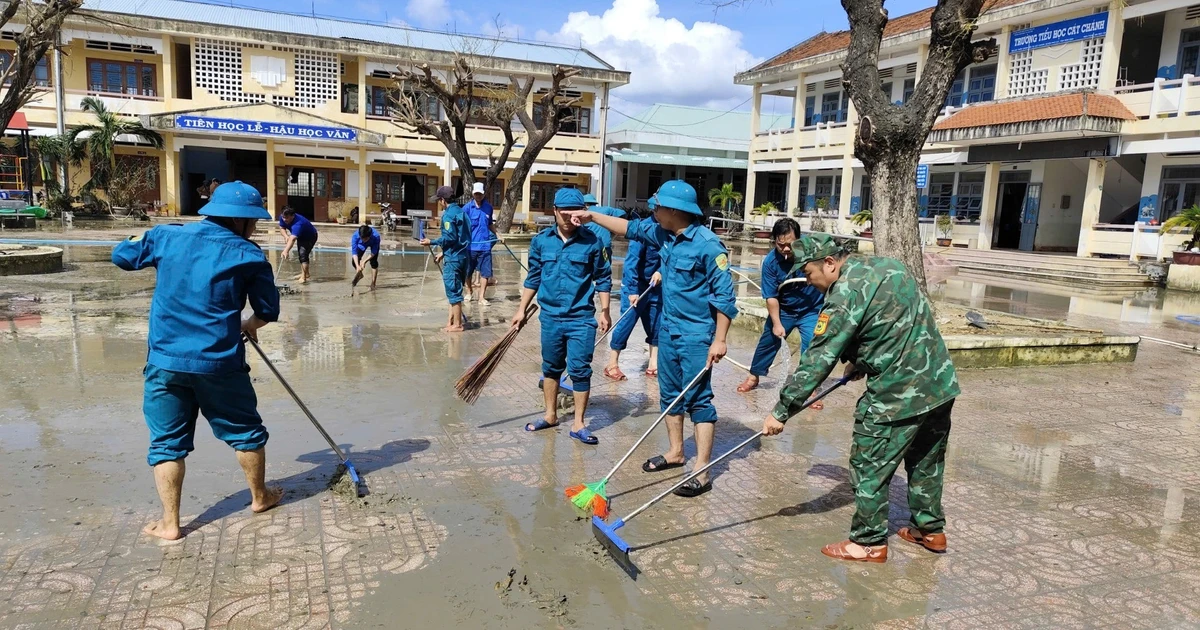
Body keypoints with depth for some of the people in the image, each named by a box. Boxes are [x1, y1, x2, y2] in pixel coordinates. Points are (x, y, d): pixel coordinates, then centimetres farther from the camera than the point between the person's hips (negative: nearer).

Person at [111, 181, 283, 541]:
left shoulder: (166, 236, 3)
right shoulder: (248, 255, -4)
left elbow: (121, 256, 18)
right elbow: (268, 311, 2)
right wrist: (249, 325, 23)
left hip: (165, 361, 3)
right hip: (219, 363, -2)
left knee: (167, 442, 12)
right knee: (245, 431, 17)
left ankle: (170, 524, 16)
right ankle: (260, 497, 32)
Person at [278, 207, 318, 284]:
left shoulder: (297, 224, -45)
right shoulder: (282, 218, -21)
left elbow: (292, 239, -57)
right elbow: (282, 228, -4)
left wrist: (286, 251, -68)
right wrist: (286, 236, -26)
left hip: (310, 237, -9)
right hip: (301, 237, 9)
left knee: (303, 255, -26)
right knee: (300, 255, 20)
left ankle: (304, 277, -29)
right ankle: (305, 274, 36)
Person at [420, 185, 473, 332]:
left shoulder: (448, 215, -13)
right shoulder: (461, 212, 15)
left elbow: (450, 237, -19)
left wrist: (432, 242, -11)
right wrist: (443, 252, 22)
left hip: (453, 259, -9)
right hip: (464, 256, 9)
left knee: (453, 291, -2)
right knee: (455, 290, 15)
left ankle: (457, 325, 4)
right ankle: (452, 321, 21)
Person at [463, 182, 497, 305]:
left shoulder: (488, 207, 6)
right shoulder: (467, 207, -5)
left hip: (485, 245, 2)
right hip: (470, 245, -2)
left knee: (485, 272, -1)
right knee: (468, 272, 13)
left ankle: (482, 297, 8)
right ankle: (468, 292, 35)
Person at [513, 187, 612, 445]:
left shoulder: (592, 242, -6)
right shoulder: (541, 240, 1)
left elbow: (603, 279, 1)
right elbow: (533, 278, 10)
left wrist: (604, 312, -3)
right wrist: (522, 310, 10)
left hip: (582, 318, -3)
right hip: (550, 317, 3)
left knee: (580, 370, 0)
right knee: (551, 368, 16)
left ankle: (578, 424, 12)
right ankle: (551, 415, 32)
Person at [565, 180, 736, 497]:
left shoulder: (708, 244, -20)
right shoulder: (663, 234, 3)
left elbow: (724, 295, -18)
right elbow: (630, 228, 21)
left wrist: (720, 339, -20)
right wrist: (593, 216, 22)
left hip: (696, 334, -8)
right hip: (668, 328, 8)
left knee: (698, 399, -5)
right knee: (670, 394, 16)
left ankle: (702, 473, 1)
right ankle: (675, 452, 32)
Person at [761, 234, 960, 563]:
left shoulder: (844, 294, -18)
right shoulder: (888, 265, 8)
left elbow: (818, 360, -19)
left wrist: (781, 411, -15)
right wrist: (860, 360, 17)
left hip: (896, 394, -9)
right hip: (941, 383, 9)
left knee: (869, 467, 5)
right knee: (926, 461, 23)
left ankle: (869, 543, 16)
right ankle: (930, 529, 37)